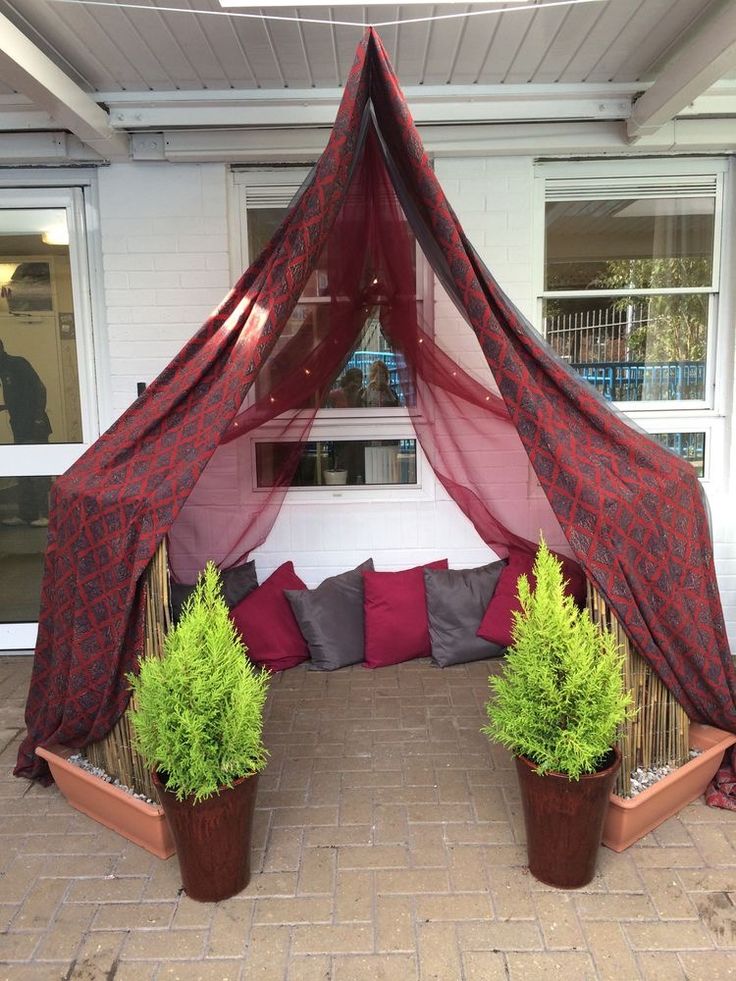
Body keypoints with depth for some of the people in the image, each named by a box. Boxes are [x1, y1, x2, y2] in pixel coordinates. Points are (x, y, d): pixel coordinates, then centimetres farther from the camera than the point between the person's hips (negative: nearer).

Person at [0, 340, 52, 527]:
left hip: (34, 427, -9)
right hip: (19, 427, 9)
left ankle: (45, 514, -5)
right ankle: (26, 513, 16)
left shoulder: (18, 364, -8)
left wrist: (38, 416, -20)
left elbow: (40, 389, -15)